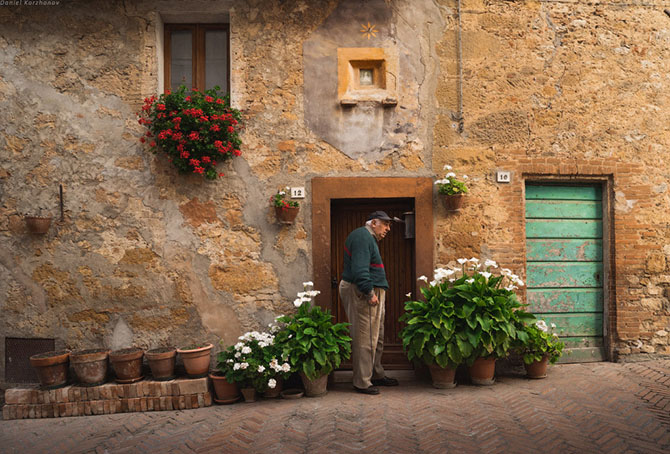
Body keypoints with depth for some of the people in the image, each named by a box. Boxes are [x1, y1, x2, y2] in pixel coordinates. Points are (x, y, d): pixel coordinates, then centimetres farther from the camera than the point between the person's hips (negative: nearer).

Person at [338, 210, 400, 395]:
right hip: (362, 293, -11)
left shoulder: (368, 238, 20)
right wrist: (369, 293, -25)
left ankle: (377, 375, 29)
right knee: (365, 339, -6)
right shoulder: (362, 237, -15)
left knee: (376, 337, 17)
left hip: (370, 292, 11)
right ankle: (362, 382, 2)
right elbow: (359, 269, -25)